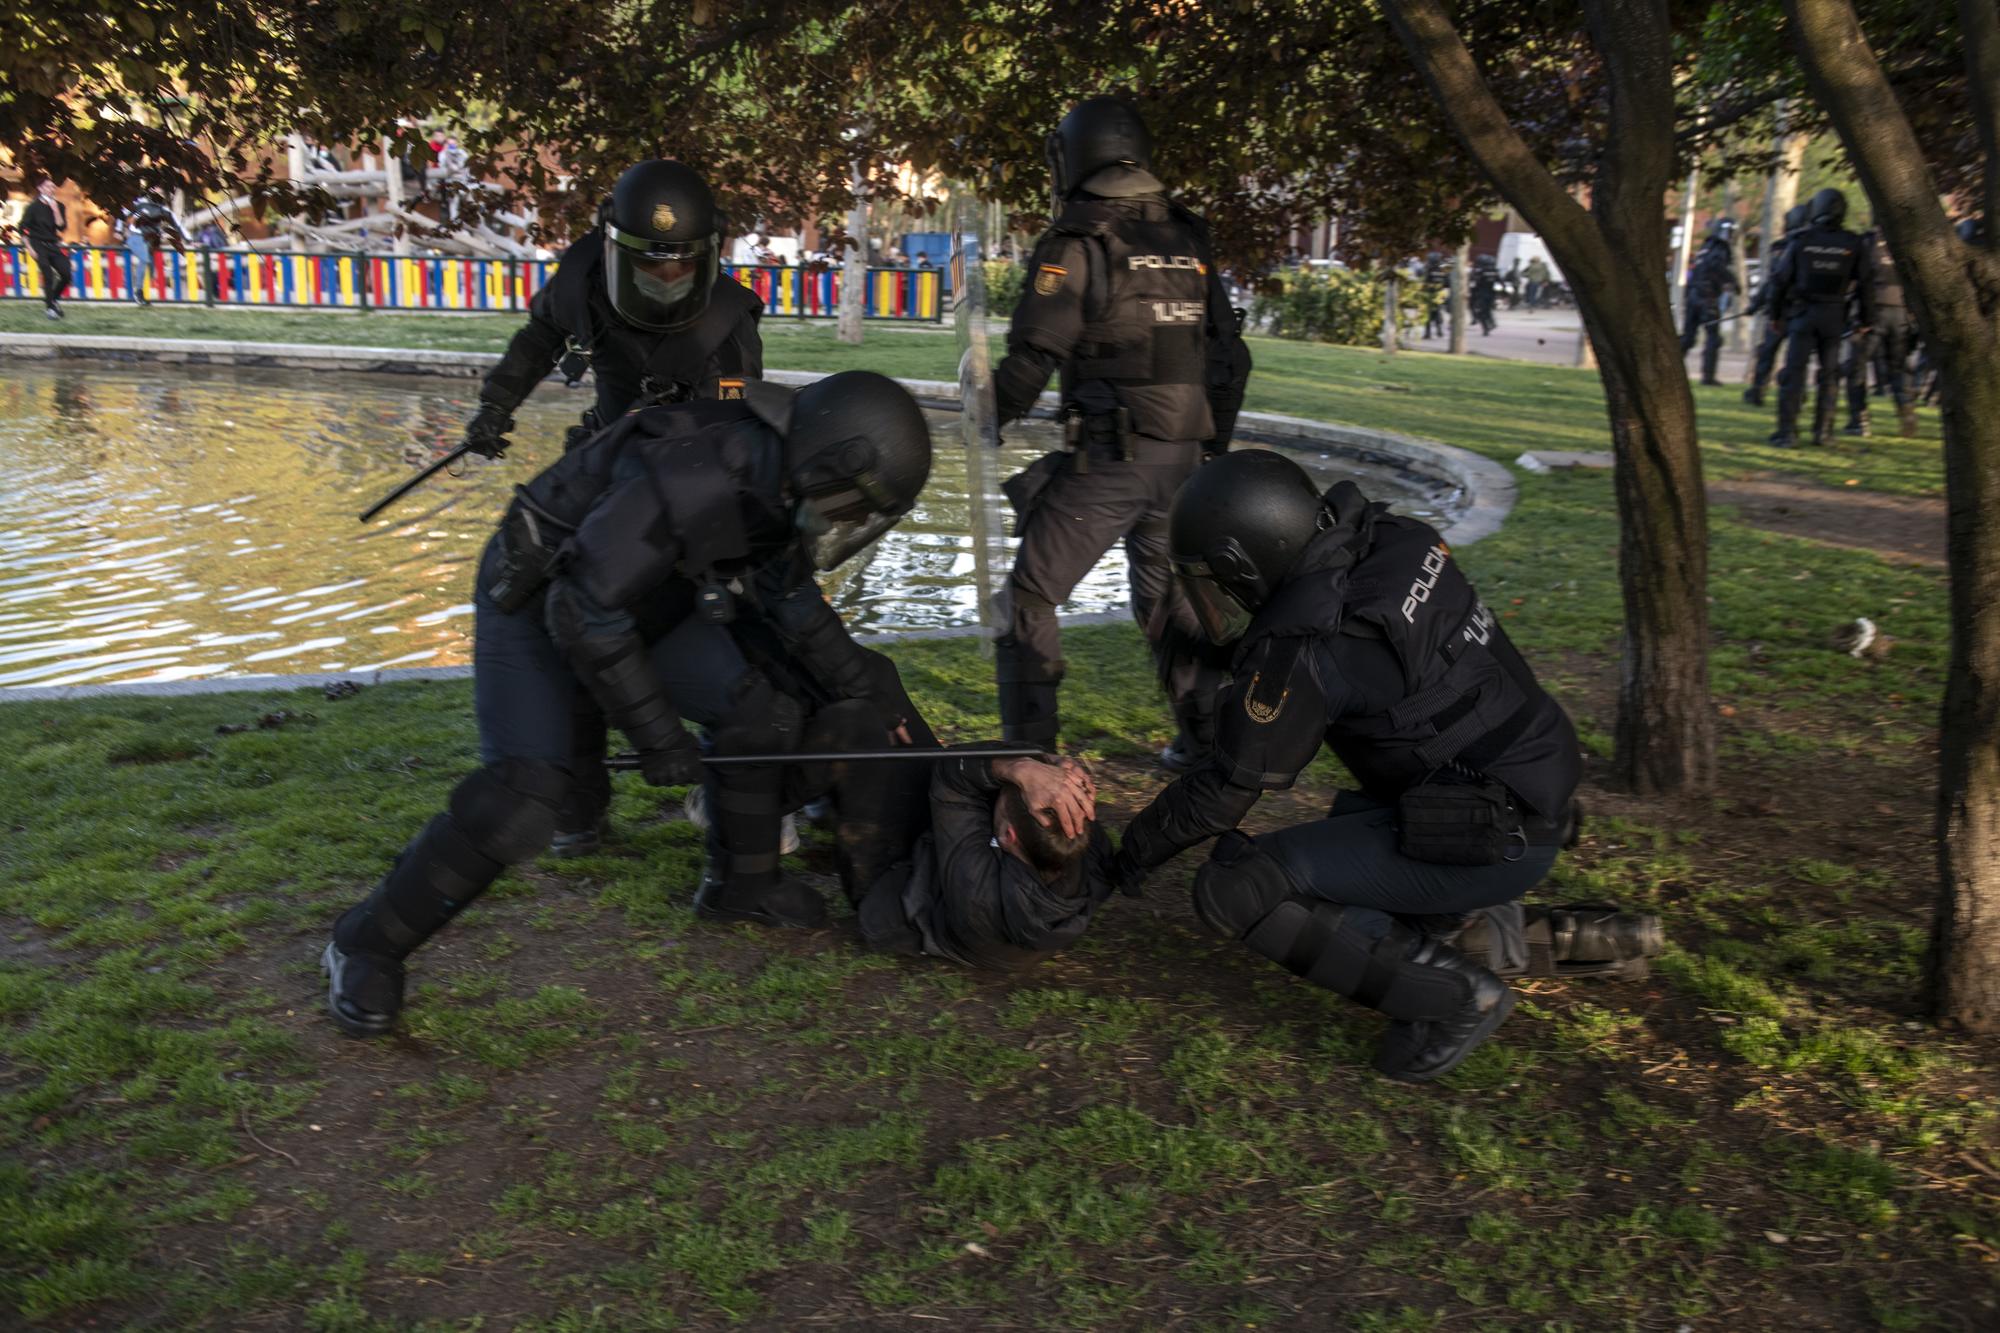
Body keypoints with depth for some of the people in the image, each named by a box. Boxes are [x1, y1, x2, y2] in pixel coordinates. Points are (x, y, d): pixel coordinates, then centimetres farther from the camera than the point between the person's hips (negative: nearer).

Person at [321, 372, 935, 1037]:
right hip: (535, 607, -8)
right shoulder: (693, 478, -38)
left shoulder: (784, 483, -10)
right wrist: (657, 736, -26)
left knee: (760, 713, -1)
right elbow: (584, 615, -33)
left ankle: (739, 883, 20)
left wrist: (852, 672, 6)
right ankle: (366, 944, -3)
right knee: (525, 789, -20)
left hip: (638, 605, 8)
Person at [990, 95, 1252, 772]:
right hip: (1182, 456, 7)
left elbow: (1031, 359, -14)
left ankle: (1029, 748, 0)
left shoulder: (1076, 245, -8)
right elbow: (1231, 357, 15)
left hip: (1108, 457, -6)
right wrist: (1211, 448, 23)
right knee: (1165, 596, 21)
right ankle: (1207, 740, 24)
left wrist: (988, 419, 2)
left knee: (1031, 594, 3)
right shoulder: (1190, 242, 12)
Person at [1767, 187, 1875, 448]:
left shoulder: (1801, 241, -3)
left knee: (1794, 371, -1)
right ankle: (1823, 432, 13)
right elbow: (1866, 284, 3)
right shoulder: (1854, 244, 0)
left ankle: (1788, 432, -7)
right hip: (1834, 317, 2)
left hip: (1804, 314, -2)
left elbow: (1781, 280, 1)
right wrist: (1867, 320, 12)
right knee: (1829, 374, 12)